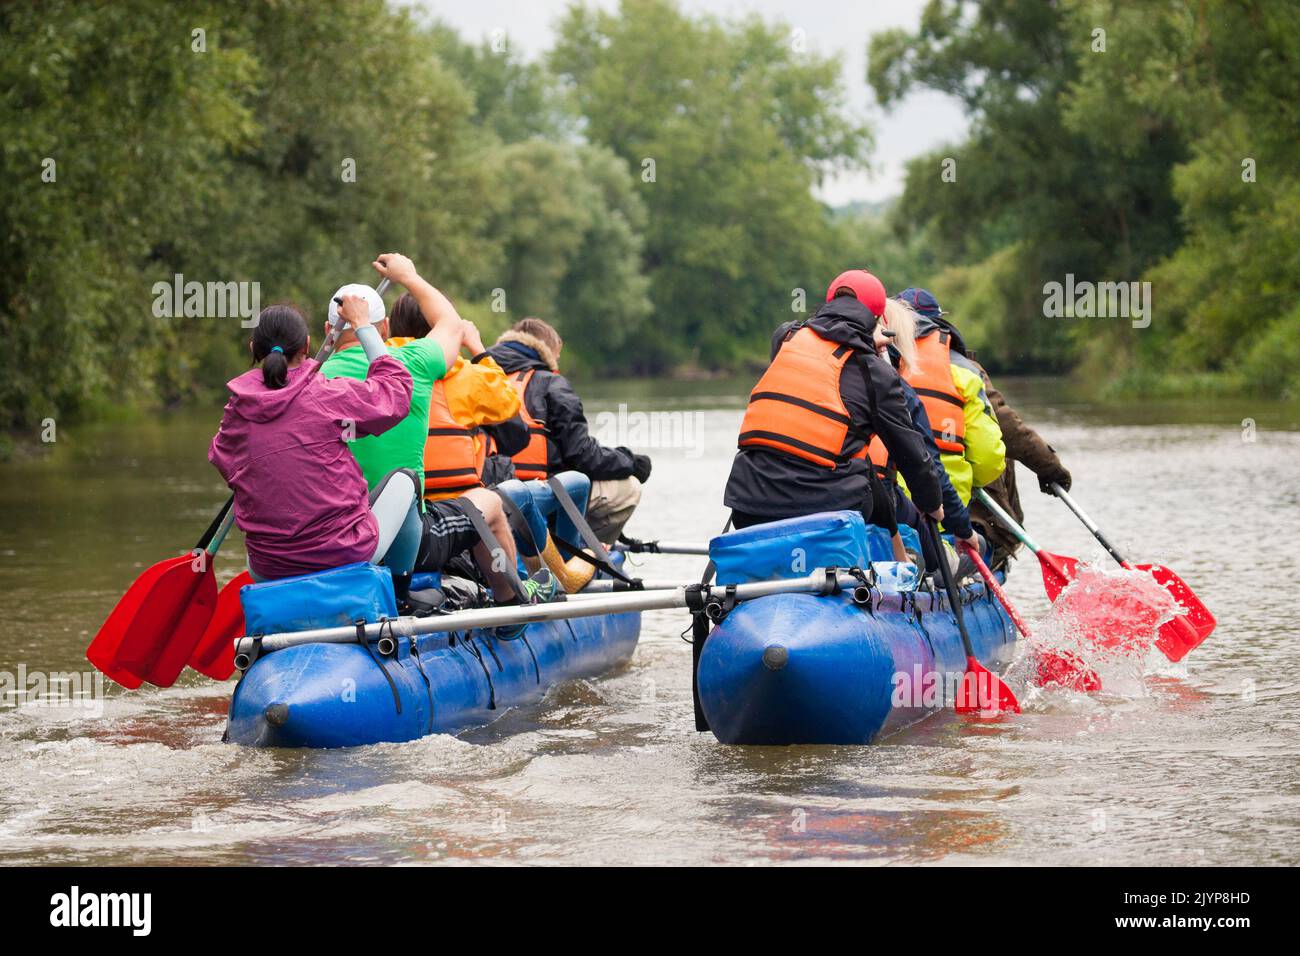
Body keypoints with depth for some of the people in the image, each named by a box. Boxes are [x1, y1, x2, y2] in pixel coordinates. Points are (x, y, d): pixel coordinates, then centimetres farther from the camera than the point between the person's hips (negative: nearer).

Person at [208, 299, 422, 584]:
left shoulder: (236, 413, -4)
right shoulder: (329, 396, -13)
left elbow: (222, 461, 15)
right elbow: (396, 388, 4)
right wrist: (362, 325, 16)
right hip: (347, 556, -4)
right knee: (404, 479, 26)